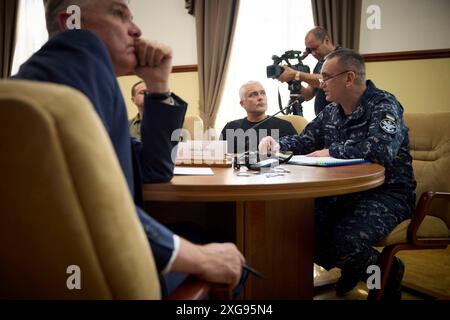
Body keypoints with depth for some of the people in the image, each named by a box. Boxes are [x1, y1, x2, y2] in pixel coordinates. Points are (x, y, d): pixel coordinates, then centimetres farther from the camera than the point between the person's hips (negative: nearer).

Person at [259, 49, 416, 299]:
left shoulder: (383, 105, -14)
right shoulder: (331, 112, 10)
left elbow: (381, 150, -33)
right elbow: (304, 142, 21)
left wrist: (330, 152, -23)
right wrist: (278, 145, 0)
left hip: (386, 194, -7)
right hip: (343, 192, 7)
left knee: (342, 241, -31)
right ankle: (353, 267, 14)